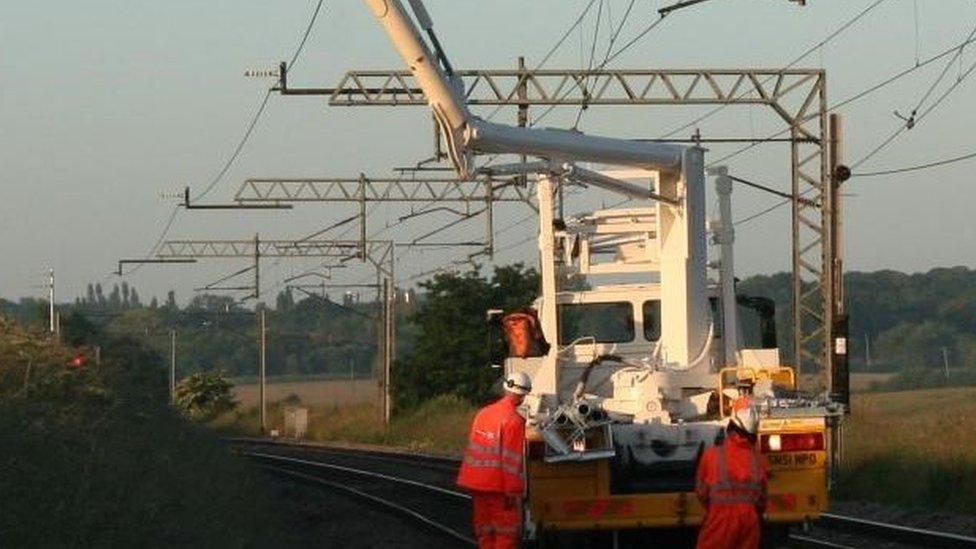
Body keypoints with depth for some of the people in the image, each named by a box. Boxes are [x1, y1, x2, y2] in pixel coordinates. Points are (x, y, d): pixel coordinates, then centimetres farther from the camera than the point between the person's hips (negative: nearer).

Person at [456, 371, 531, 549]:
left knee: (484, 530, 13)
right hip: (499, 486, -7)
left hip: (477, 482, 7)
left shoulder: (483, 413, 7)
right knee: (507, 533, 1)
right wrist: (512, 492, -15)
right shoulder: (514, 421, -15)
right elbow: (511, 459, -17)